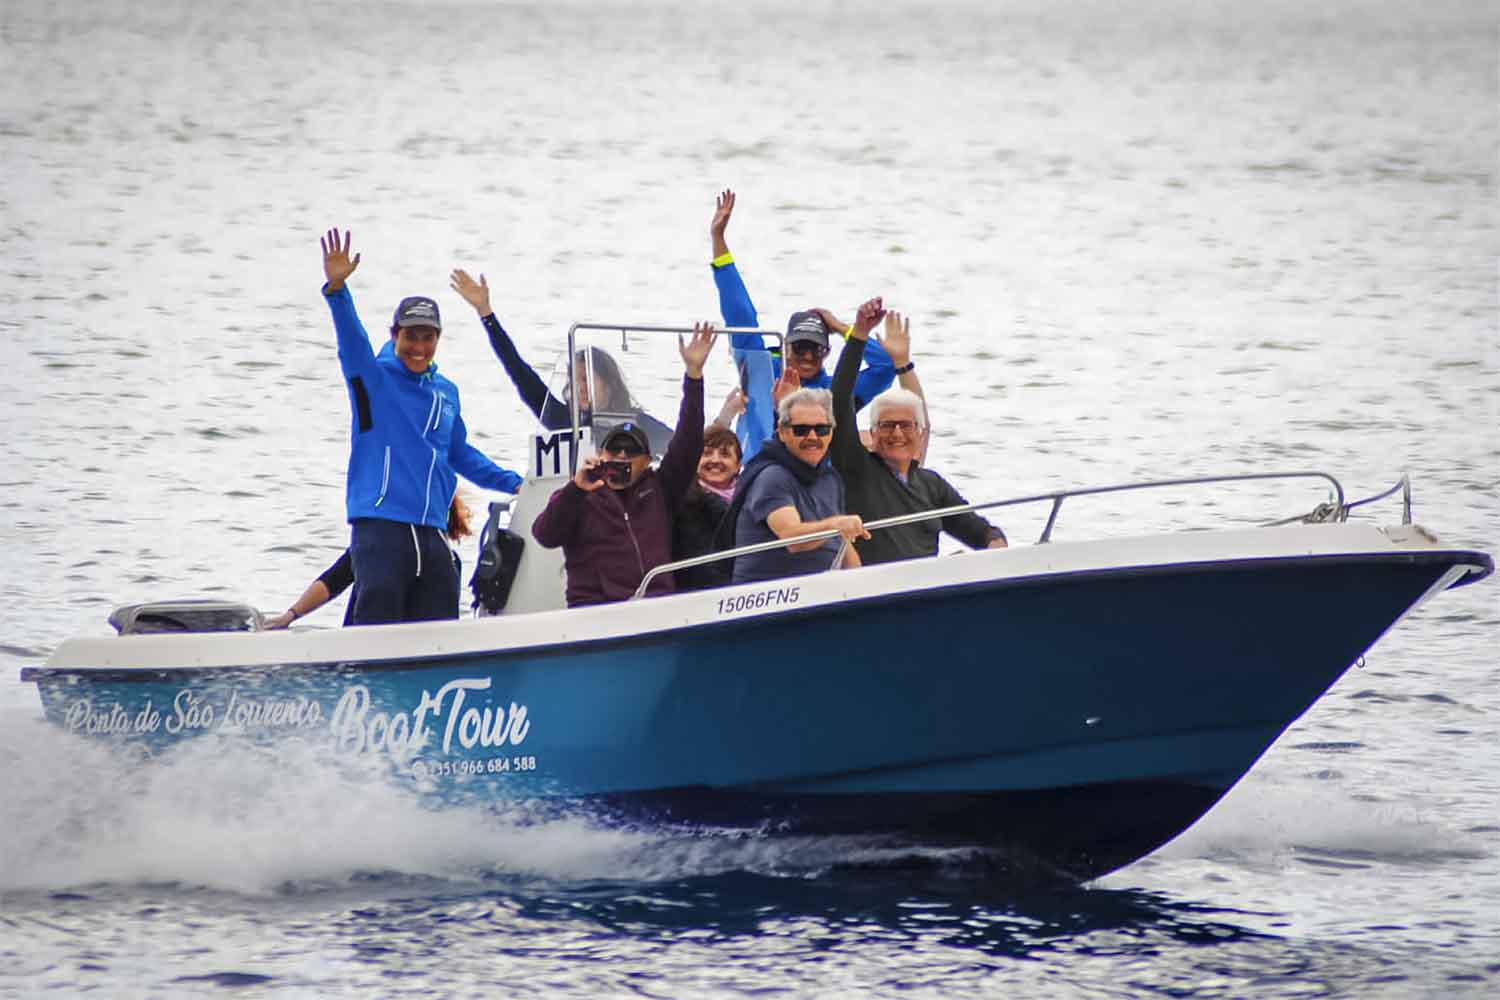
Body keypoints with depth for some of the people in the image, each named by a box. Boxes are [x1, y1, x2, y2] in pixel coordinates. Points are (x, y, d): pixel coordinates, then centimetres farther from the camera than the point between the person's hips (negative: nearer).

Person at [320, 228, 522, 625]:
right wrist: (337, 289, -35)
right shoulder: (374, 377, 2)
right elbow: (351, 340, -18)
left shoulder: (446, 393, 19)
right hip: (379, 528, -6)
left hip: (431, 530, 6)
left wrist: (512, 483, 34)